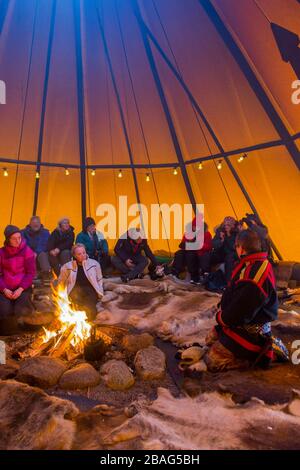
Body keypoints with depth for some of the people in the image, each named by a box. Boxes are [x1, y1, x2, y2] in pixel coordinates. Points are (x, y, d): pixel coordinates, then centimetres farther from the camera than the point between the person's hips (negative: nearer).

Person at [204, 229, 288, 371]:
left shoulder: (256, 273, -31)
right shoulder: (251, 264, 4)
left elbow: (241, 310, -28)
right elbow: (232, 293, 14)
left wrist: (221, 318, -10)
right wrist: (223, 313, 3)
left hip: (251, 329, -10)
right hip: (239, 321, 10)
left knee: (213, 361, -10)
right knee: (211, 340, 22)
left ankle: (265, 351, -2)